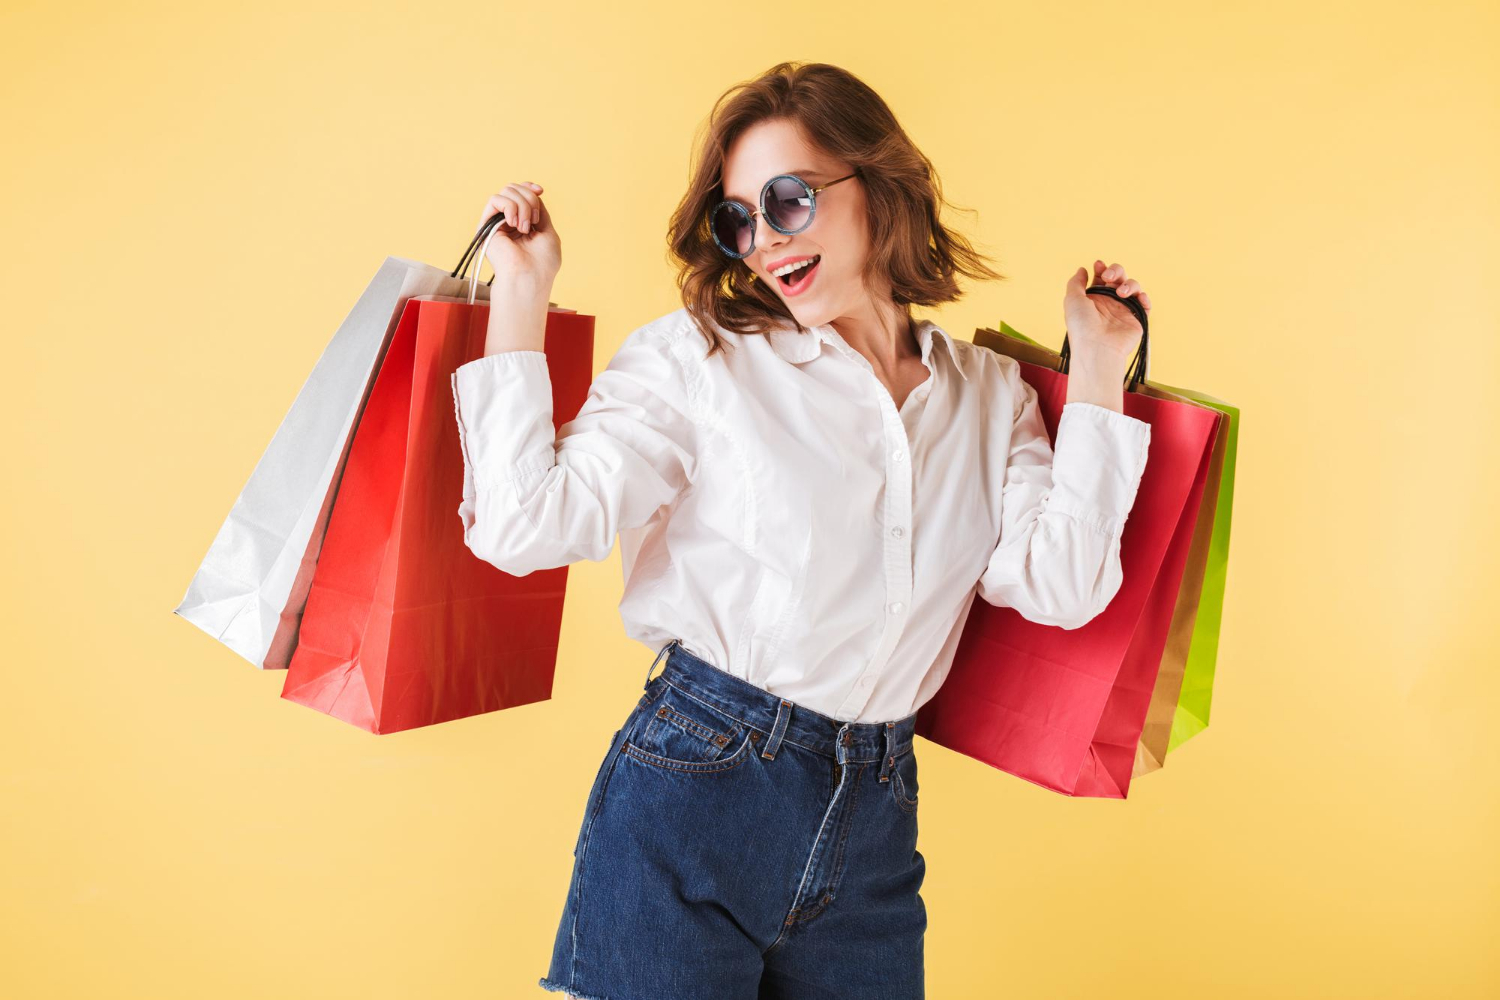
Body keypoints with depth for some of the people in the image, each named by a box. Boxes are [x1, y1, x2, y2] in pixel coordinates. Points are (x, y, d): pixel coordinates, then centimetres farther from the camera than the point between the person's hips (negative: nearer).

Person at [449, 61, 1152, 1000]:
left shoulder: (989, 392, 7)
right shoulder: (696, 357, -3)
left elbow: (1059, 586, -4)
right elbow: (526, 524, -13)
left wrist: (1099, 371, 0)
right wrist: (522, 295, -9)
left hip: (875, 820, 4)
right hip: (691, 792, -3)